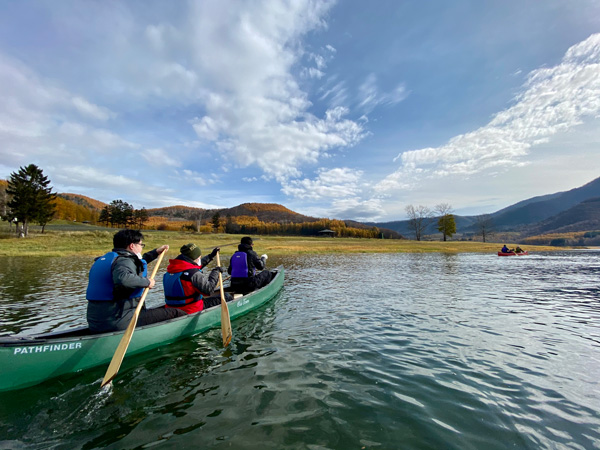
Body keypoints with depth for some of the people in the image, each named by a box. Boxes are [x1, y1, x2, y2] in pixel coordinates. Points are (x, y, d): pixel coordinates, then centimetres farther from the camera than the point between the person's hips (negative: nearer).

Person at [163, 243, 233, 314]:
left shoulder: (173, 268, 5)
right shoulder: (192, 273, -23)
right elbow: (208, 290, -25)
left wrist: (211, 256, 28)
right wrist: (216, 271, -13)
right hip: (191, 311, -9)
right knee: (226, 297, -2)